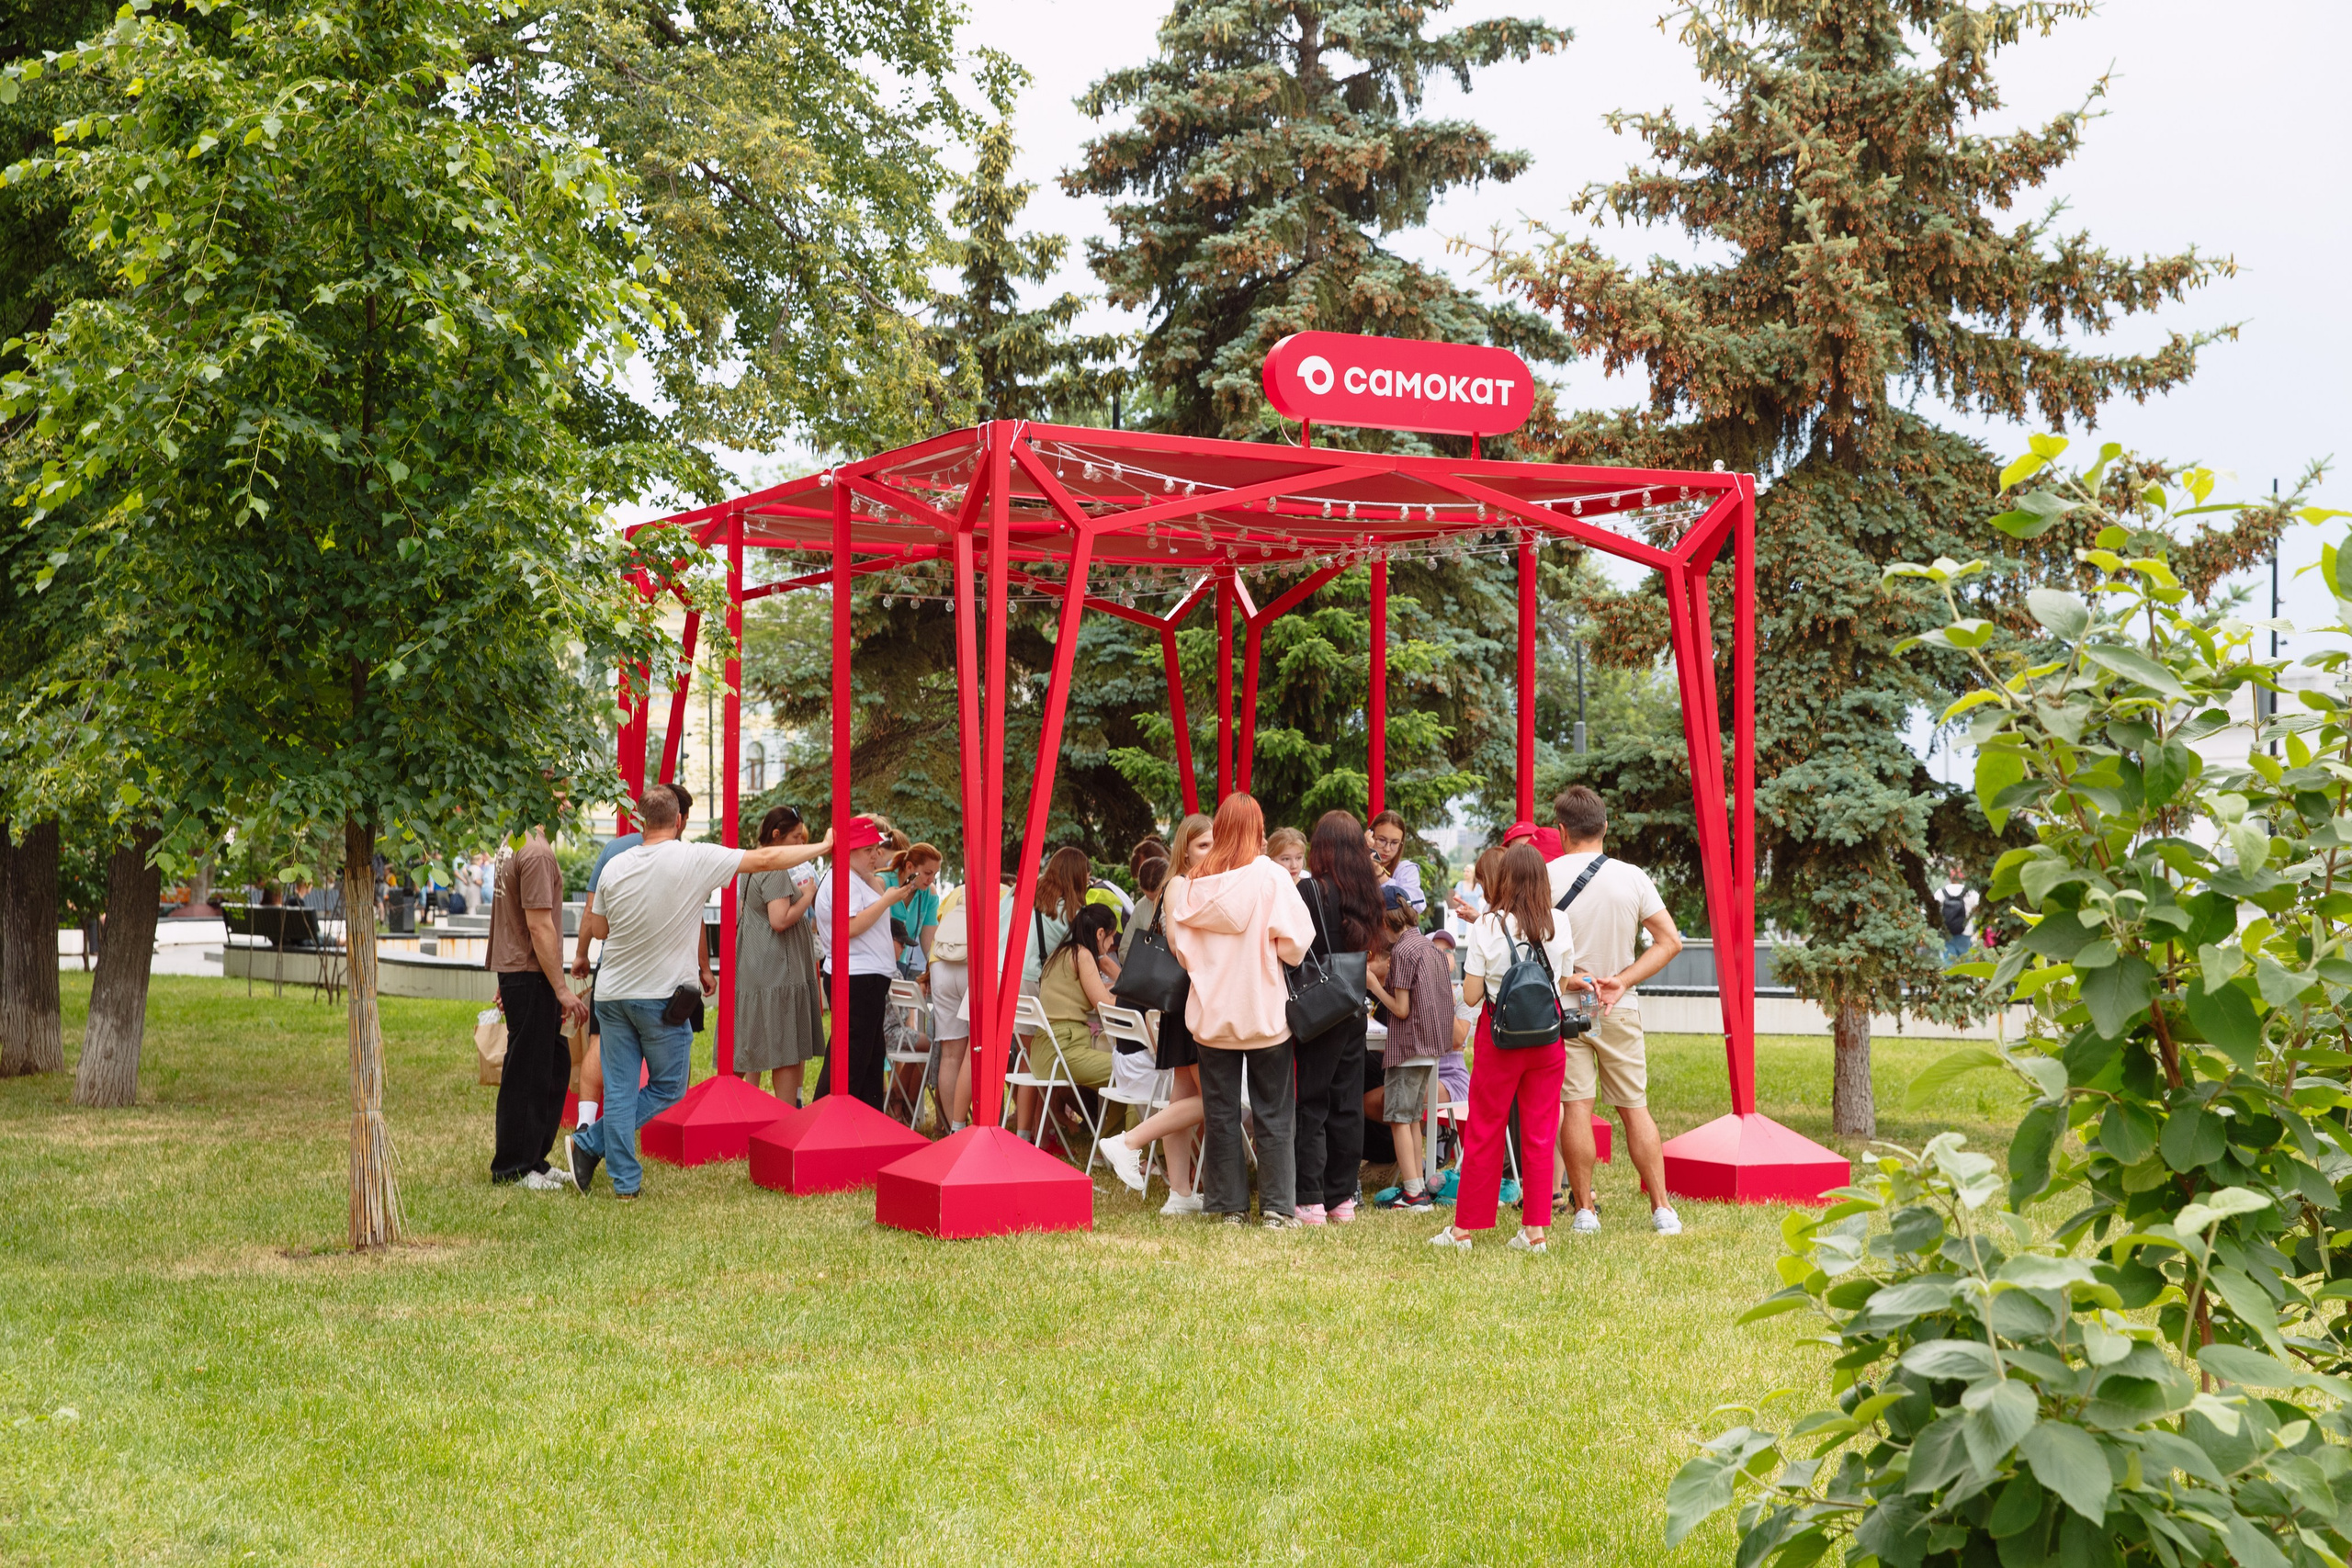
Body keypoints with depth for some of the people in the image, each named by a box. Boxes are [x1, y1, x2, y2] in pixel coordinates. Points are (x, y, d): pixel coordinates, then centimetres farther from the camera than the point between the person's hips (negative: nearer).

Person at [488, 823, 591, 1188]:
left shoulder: (513, 849, 15)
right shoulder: (537, 853, -17)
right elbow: (540, 927, -21)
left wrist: (508, 981, 27)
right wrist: (562, 990, -18)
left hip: (515, 973, 10)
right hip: (531, 978, -10)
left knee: (555, 1065, 14)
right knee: (527, 1074, -3)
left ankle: (533, 1160, 20)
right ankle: (513, 1168, 4)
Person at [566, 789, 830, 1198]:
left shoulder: (615, 867, 0)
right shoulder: (696, 860, -11)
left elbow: (597, 929, 11)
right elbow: (766, 859, -7)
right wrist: (823, 846, 5)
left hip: (612, 995, 4)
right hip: (661, 997, -4)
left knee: (619, 1090, 8)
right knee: (666, 1089, 12)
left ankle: (624, 1181, 6)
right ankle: (590, 1143, 4)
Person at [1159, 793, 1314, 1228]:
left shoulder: (1193, 883, -2)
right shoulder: (1271, 877, -9)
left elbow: (1179, 945, 2)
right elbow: (1293, 944, -13)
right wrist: (1264, 950, 7)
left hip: (1211, 1012, 2)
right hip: (1264, 1011, -2)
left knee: (1221, 1114, 9)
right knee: (1272, 1114, 6)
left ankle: (1230, 1206, 12)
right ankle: (1276, 1207, 6)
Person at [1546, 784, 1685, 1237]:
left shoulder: (1545, 877, -8)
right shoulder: (1633, 878, -2)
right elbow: (1670, 940, -4)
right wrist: (1622, 981, -7)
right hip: (1620, 1012, 2)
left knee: (1576, 1106, 1)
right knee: (1635, 1108, 8)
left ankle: (1584, 1210, 2)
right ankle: (1662, 1210, 7)